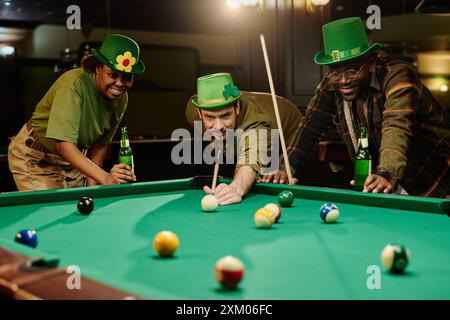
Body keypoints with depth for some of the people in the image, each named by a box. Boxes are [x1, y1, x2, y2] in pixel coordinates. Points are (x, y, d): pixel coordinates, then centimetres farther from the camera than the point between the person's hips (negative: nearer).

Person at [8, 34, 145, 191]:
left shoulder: (121, 100, -10)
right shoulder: (73, 85, -32)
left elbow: (100, 144, 0)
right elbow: (64, 144, -39)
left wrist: (91, 184, -11)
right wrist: (104, 177, -49)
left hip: (75, 160, 6)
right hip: (35, 159, -6)